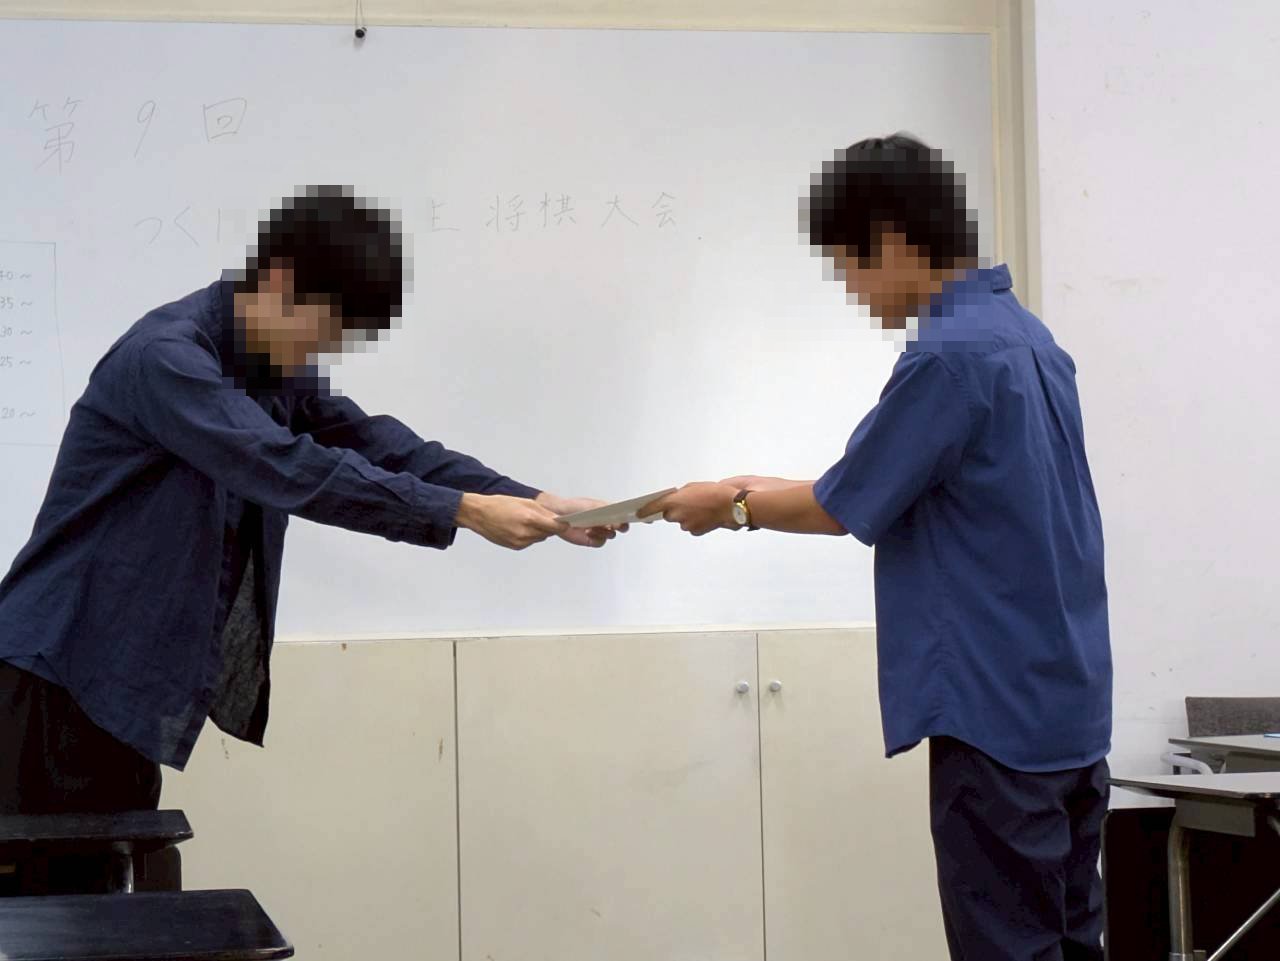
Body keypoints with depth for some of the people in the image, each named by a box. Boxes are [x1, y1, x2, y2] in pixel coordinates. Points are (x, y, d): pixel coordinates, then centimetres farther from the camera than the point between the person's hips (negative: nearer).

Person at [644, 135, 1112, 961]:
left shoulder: (950, 354, -18)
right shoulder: (1025, 335, 11)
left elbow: (846, 508, -10)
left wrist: (734, 505, 7)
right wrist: (771, 490, 18)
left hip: (999, 709, -9)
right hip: (1067, 703, 9)